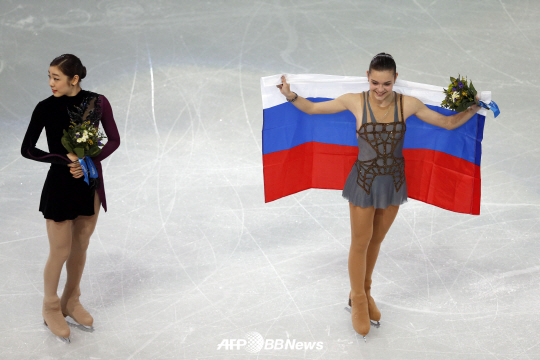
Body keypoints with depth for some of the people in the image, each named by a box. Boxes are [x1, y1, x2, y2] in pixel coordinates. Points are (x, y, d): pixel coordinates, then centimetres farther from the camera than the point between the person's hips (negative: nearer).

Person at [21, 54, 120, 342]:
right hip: (60, 185, -3)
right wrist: (66, 159, -19)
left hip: (90, 182, 3)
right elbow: (27, 149, -11)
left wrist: (89, 161, -13)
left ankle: (71, 302, 35)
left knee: (80, 247, 16)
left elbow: (114, 140, 2)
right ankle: (51, 309, 25)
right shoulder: (46, 108, -11)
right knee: (60, 251, 4)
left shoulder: (98, 102, -5)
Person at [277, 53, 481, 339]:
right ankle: (358, 301, 29)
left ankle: (365, 292, 41)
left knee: (376, 241, 19)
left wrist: (474, 108, -10)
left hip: (393, 182, 2)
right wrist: (291, 95, -19)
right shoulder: (355, 102, -14)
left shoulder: (408, 105, -9)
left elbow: (449, 123, 0)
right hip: (364, 181, -2)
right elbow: (312, 108, -5)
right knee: (360, 243, 8)